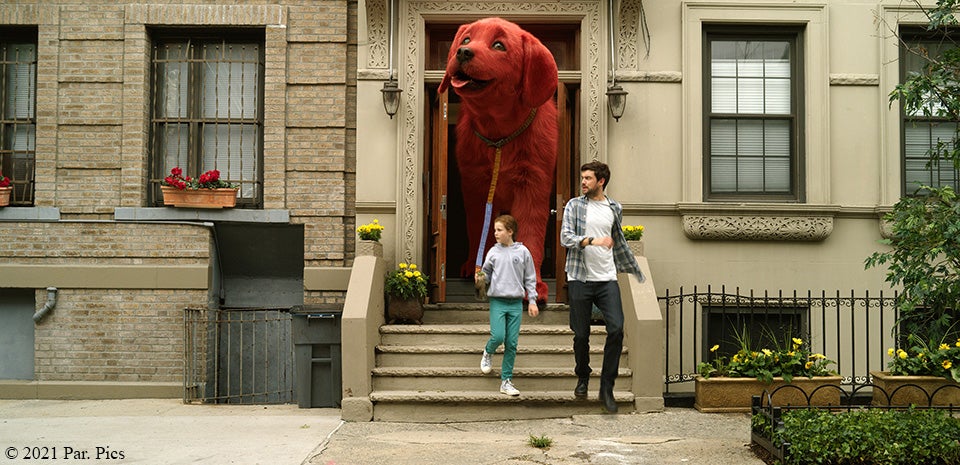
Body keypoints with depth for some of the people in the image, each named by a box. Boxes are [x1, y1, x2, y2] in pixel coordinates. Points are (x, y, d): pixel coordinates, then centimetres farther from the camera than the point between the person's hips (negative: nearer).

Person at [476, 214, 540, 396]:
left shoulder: (522, 251, 2)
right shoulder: (493, 252, 3)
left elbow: (530, 279, 7)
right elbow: (486, 272, 12)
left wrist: (532, 301, 4)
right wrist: (480, 277, -11)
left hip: (516, 303, 0)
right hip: (497, 301, 0)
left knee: (512, 343, 0)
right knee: (498, 336, -14)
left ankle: (506, 381, 9)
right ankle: (488, 353, 22)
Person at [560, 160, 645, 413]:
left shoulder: (615, 209, 12)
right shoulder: (575, 205, 3)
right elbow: (566, 237, -10)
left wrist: (637, 272, 30)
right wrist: (593, 241, -26)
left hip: (607, 279, 2)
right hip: (580, 279, -2)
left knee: (616, 329, -11)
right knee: (581, 334, 5)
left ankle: (606, 387, -2)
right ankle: (583, 378, 29)